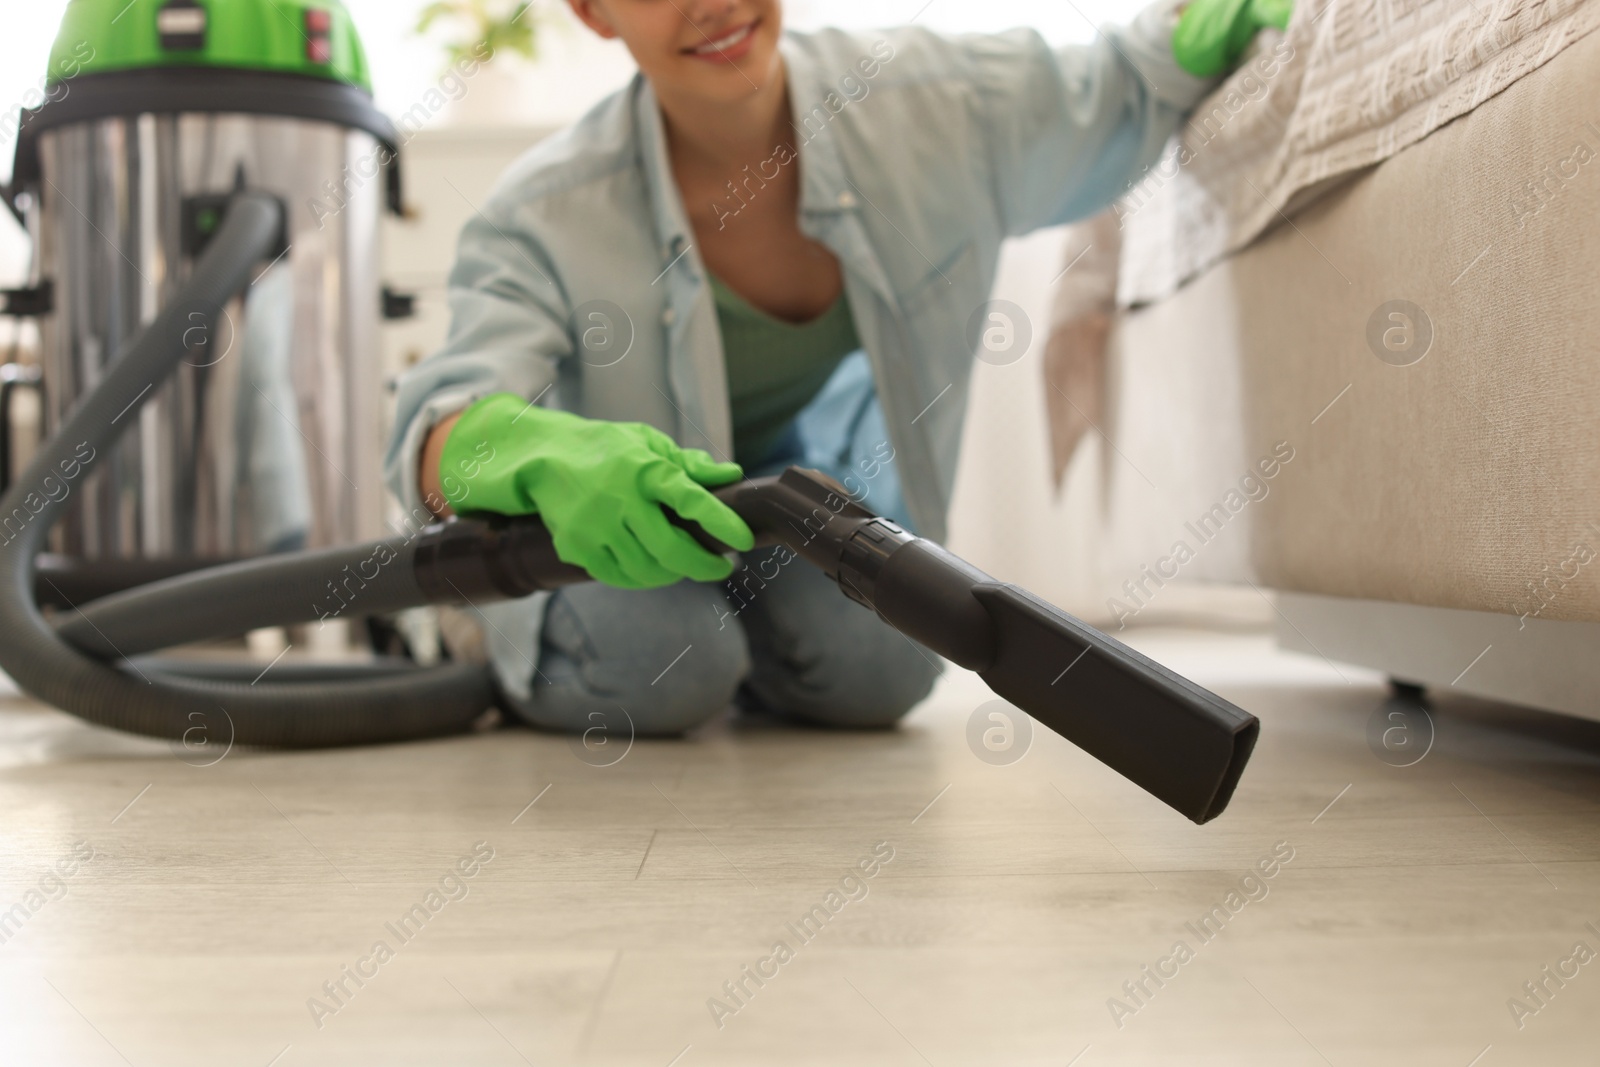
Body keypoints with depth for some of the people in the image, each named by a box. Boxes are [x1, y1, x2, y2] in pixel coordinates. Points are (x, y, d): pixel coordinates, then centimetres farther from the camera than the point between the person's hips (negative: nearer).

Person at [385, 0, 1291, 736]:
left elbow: (1130, 86, -10)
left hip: (804, 452, 3)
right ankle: (526, 641, 13)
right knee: (657, 681, -27)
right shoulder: (549, 219, -34)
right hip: (606, 506, -2)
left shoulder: (933, 103, -26)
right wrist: (549, 455, -66)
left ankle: (716, 632, 20)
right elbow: (441, 430, -43)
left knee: (880, 673, -17)